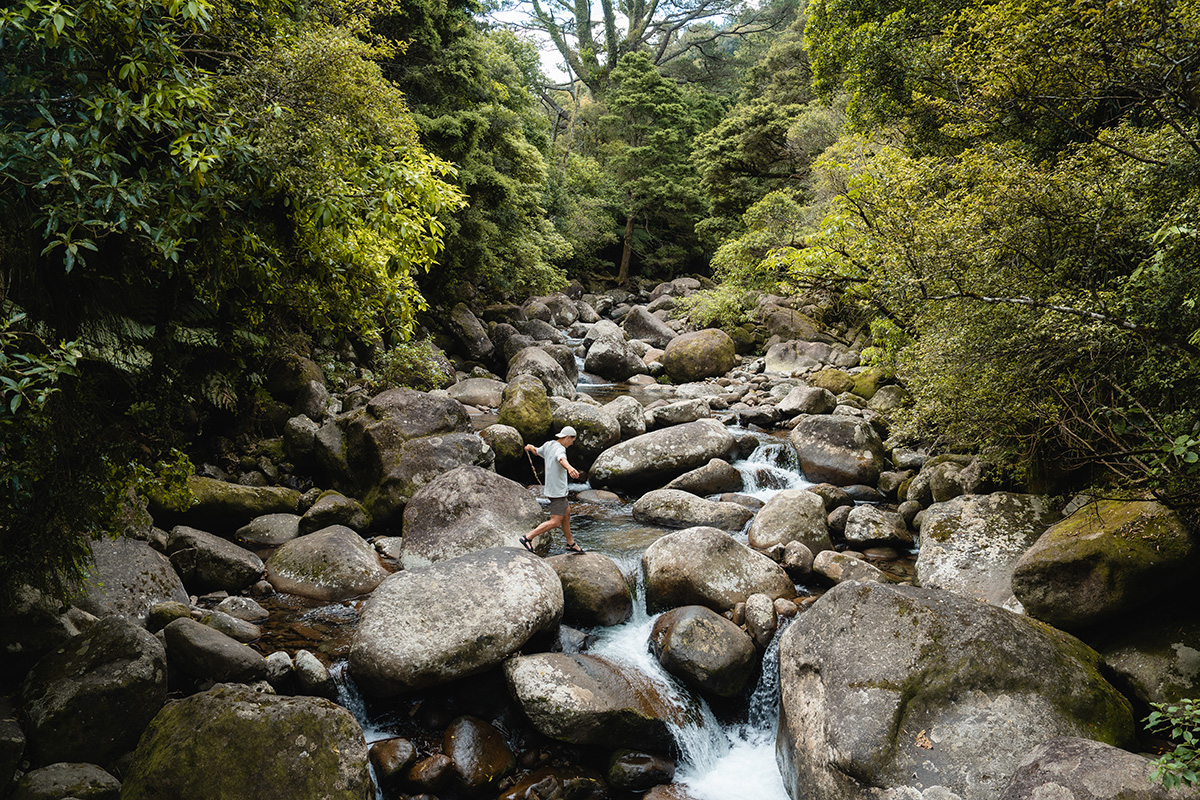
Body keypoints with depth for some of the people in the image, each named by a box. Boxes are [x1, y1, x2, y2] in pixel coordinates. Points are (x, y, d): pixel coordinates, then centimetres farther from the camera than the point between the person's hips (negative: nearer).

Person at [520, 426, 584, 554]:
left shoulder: (548, 445, 5)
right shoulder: (559, 449, -22)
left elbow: (537, 451, 27)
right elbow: (562, 459, -47)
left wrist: (530, 447, 52)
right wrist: (569, 468, -70)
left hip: (553, 489, 11)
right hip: (558, 491, -10)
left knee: (566, 513, 22)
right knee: (555, 522, -9)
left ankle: (571, 543, 34)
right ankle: (528, 537, -9)